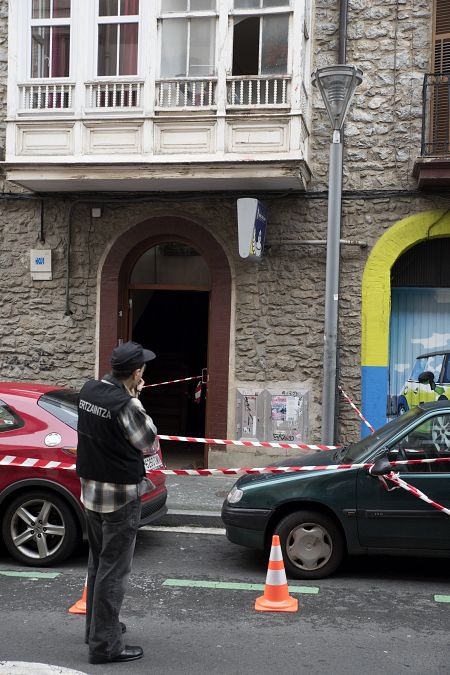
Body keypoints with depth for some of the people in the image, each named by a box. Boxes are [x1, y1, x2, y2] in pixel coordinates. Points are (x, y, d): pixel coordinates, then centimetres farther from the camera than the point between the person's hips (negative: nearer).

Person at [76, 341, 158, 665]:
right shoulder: (125, 404, -24)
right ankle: (105, 644, 7)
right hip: (121, 496, -8)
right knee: (114, 570, 0)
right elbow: (147, 440, -10)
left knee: (98, 562, 22)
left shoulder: (88, 390, -1)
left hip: (92, 490, 8)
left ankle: (96, 625, 36)